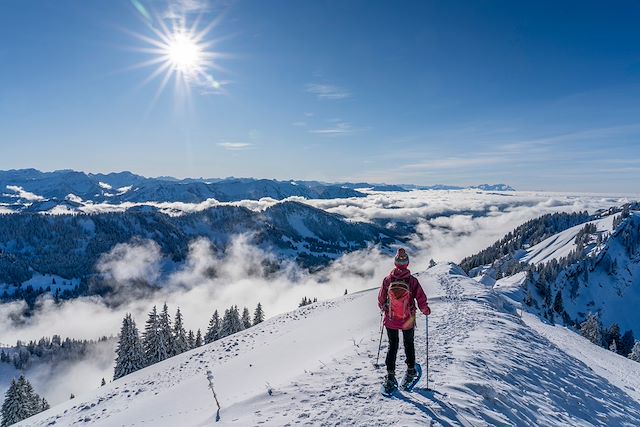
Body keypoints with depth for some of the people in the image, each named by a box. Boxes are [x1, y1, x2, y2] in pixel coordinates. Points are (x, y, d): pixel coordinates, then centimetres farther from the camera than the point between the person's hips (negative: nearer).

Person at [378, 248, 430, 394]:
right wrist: (426, 310, 9)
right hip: (408, 321, -1)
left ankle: (390, 377, 12)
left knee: (392, 346, 14)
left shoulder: (387, 280, -10)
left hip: (391, 321, 1)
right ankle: (411, 371, 35)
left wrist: (384, 308, 21)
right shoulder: (412, 280, -15)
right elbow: (421, 299, -11)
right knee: (409, 345, 21)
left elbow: (381, 300, 0)